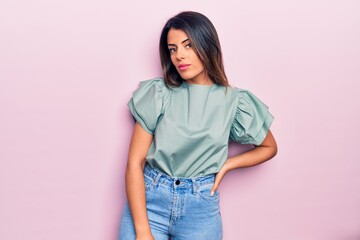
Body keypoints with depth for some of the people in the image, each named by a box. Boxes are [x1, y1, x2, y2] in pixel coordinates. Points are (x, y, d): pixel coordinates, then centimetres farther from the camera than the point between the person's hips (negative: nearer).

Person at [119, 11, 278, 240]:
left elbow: (269, 148, 14)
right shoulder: (158, 92, -4)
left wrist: (226, 165, -2)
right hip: (148, 198, -1)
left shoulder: (234, 102, -1)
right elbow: (135, 163, -8)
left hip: (201, 206, 1)